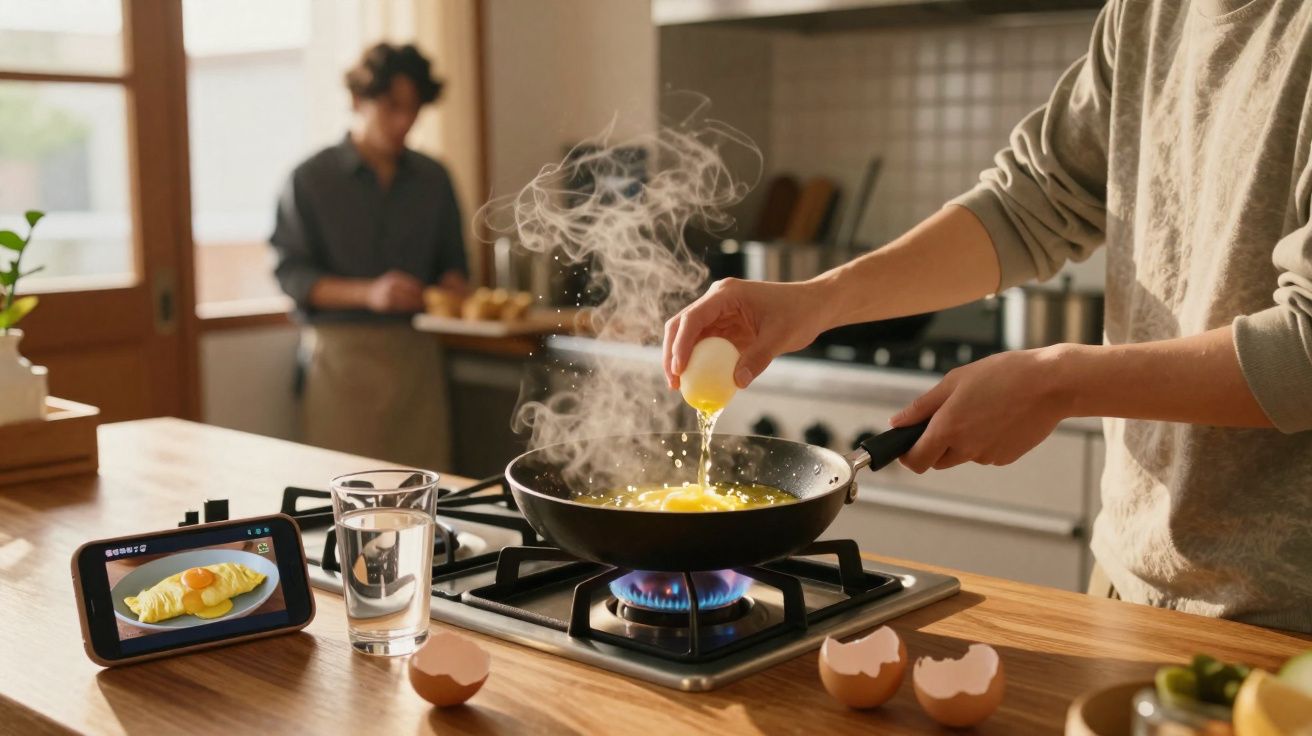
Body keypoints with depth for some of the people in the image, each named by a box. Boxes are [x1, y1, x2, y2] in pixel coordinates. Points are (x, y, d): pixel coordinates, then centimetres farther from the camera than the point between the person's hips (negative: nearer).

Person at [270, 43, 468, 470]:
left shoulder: (433, 179, 13)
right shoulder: (311, 179, 2)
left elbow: (452, 262, 20)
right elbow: (291, 274, -3)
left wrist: (451, 287, -4)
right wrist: (369, 293, -17)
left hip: (416, 352, 3)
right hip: (343, 351, -3)